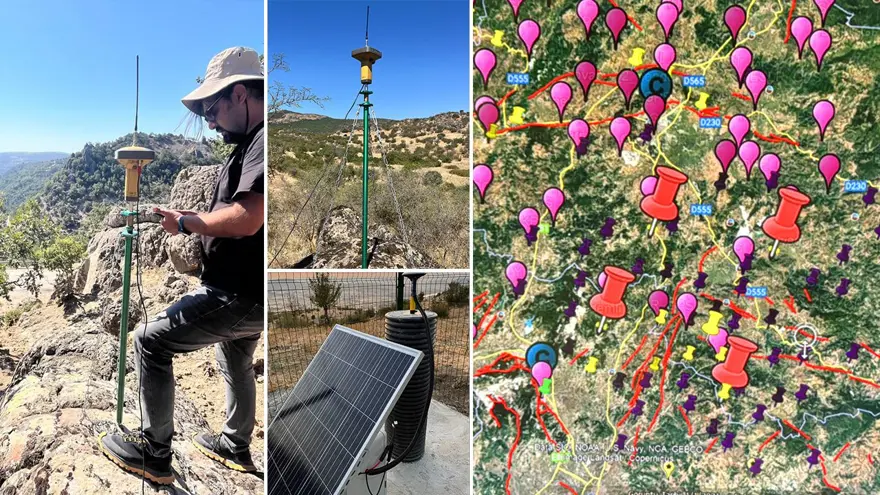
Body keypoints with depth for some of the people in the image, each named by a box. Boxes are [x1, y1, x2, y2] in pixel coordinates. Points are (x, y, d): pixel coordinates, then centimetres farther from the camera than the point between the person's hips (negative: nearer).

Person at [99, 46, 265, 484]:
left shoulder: (261, 142, -21)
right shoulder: (252, 144, 13)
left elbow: (246, 220, -32)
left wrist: (186, 223, -16)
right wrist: (192, 219, 4)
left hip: (239, 295, -10)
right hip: (249, 292, 10)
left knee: (150, 342, 1)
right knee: (235, 363, 27)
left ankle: (153, 452, 13)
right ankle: (235, 447, 47)